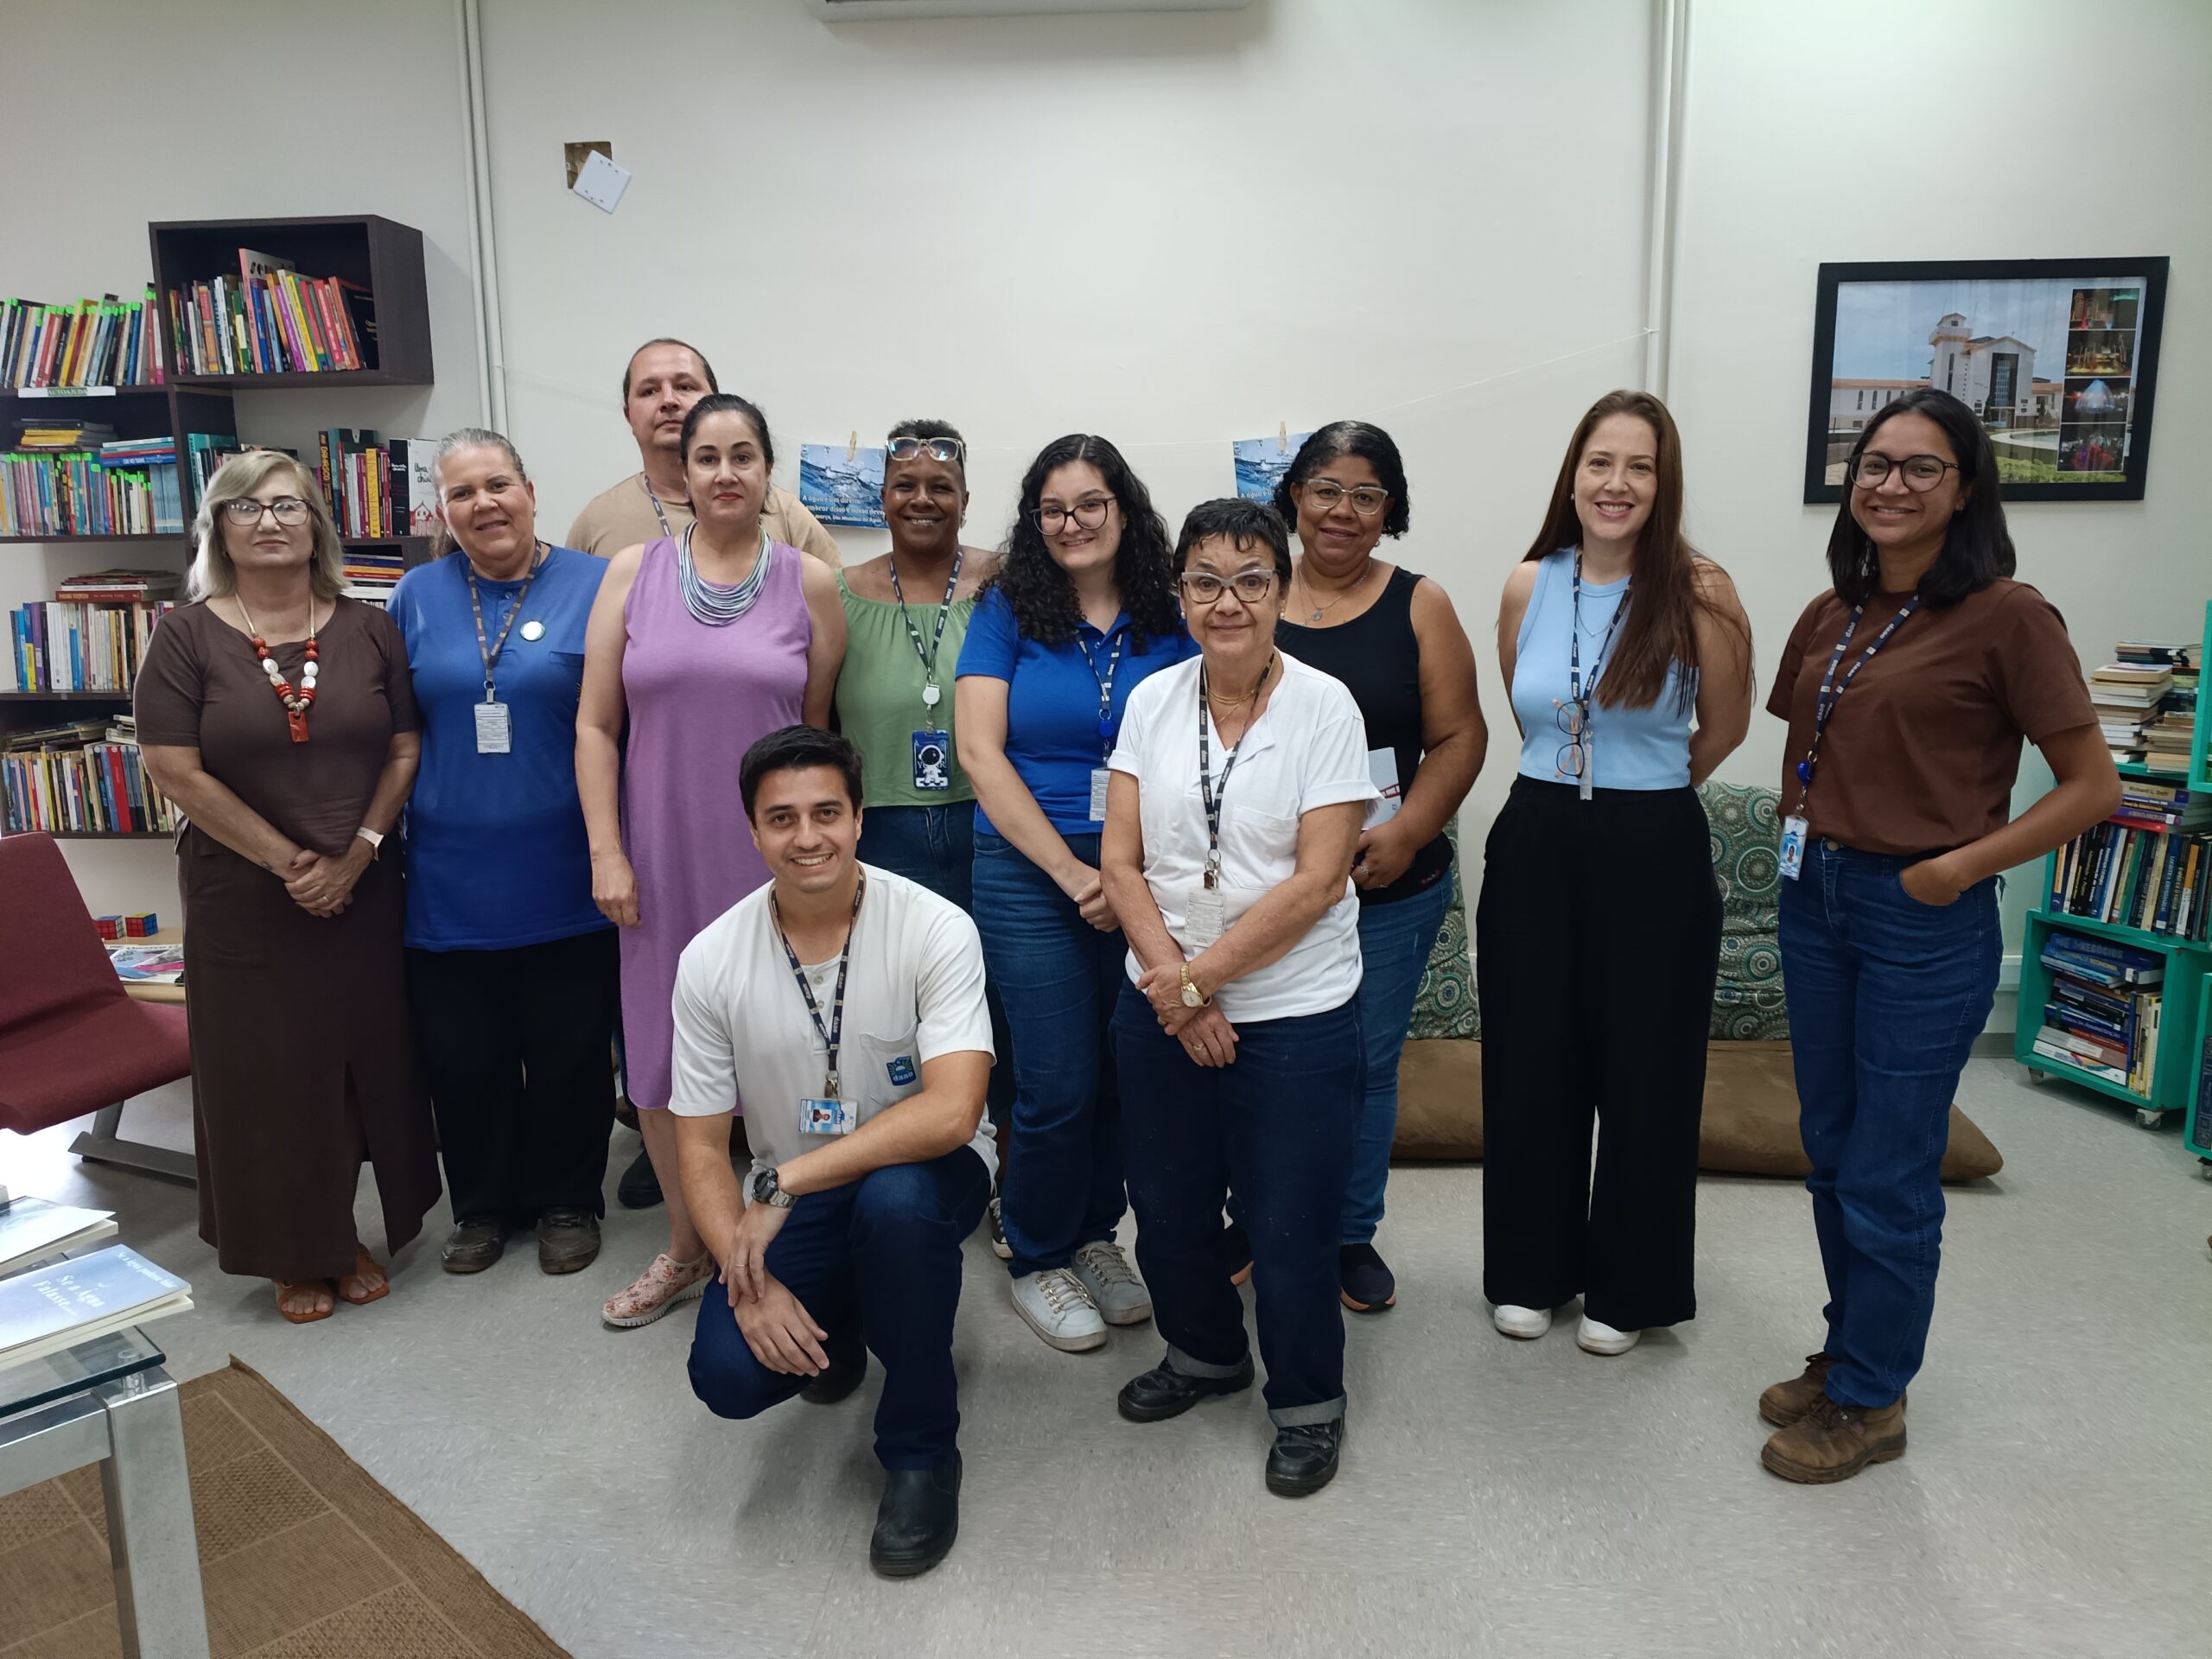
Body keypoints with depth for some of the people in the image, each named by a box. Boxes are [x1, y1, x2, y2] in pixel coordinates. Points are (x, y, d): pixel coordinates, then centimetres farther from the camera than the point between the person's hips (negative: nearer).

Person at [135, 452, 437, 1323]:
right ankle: (292, 1257, 23)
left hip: (362, 893, 2)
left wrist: (356, 854, -10)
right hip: (244, 902, -2)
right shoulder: (186, 637, -3)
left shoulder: (369, 630, 4)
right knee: (266, 1073, 6)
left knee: (364, 1060, 8)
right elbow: (177, 771, -9)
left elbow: (406, 751, 2)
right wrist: (287, 861, -13)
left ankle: (347, 1235, 27)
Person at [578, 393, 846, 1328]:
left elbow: (822, 726, 3)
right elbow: (595, 725, 3)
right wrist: (607, 853, -4)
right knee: (661, 1051, 10)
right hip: (663, 857, 2)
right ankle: (687, 1249, 31)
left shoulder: (808, 582, 1)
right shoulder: (634, 572, 3)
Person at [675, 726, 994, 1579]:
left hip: (925, 1171, -2)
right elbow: (701, 1149, -5)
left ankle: (921, 1452, -11)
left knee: (895, 1199, -37)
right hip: (789, 1201, 3)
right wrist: (751, 1279, -19)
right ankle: (839, 1324, 19)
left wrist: (782, 1185, -31)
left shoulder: (935, 928, -20)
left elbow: (951, 1111, -31)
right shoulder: (711, 961, -10)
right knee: (728, 1374, -21)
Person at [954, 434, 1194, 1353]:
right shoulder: (1007, 612, 1)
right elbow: (981, 753, -7)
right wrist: (1074, 874, -11)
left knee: (1128, 1071, 8)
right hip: (1031, 876, -2)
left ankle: (1096, 1235, 31)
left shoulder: (1170, 622, 6)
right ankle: (1037, 1260, 22)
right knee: (1060, 1084, -1)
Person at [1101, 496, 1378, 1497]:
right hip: (1160, 1011, 4)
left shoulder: (1325, 707, -9)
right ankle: (1204, 1355, 44)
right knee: (1167, 1208, 17)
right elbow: (1122, 861, 0)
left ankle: (1308, 1403, 31)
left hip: (1295, 1018, -4)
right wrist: (1169, 981, -13)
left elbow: (1317, 881, -14)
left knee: (1289, 1228, 5)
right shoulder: (1153, 701, 2)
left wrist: (1199, 976, -15)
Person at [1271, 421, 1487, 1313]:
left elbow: (1459, 737, -1)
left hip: (1392, 890, 0)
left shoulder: (1419, 606, 1)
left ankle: (1352, 1233, 31)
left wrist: (1406, 835, -15)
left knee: (1365, 1064, 11)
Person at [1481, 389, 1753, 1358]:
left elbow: (1725, 730, 5)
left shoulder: (1694, 594, -8)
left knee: (1645, 1070, 9)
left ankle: (1628, 1286, 28)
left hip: (1653, 853, -3)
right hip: (1537, 842, 3)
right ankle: (1532, 1268, 30)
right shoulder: (1528, 586, 1)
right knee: (1529, 1063, 11)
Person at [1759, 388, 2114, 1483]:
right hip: (1815, 900, 7)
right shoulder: (1828, 618, 7)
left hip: (1922, 921, -6)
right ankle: (1846, 1354, 36)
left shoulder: (2005, 617, -11)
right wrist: (1802, 836, 5)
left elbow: (2092, 786, -10)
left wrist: (1959, 865, -15)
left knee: (1887, 1176, 5)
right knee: (1831, 1150, 17)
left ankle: (1869, 1402, 23)